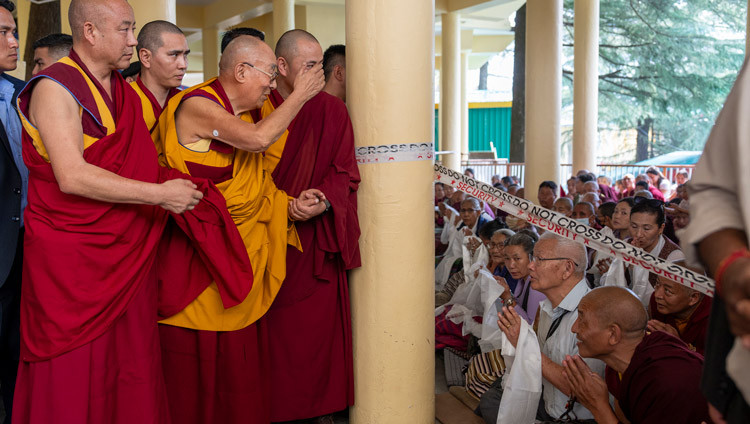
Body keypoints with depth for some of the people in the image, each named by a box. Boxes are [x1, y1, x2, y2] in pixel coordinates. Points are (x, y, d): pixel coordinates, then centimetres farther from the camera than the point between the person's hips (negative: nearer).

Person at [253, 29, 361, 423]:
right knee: (274, 331, 2)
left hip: (317, 239, 0)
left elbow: (344, 172, 1)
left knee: (318, 325, 1)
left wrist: (324, 200, -17)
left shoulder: (332, 111, 3)